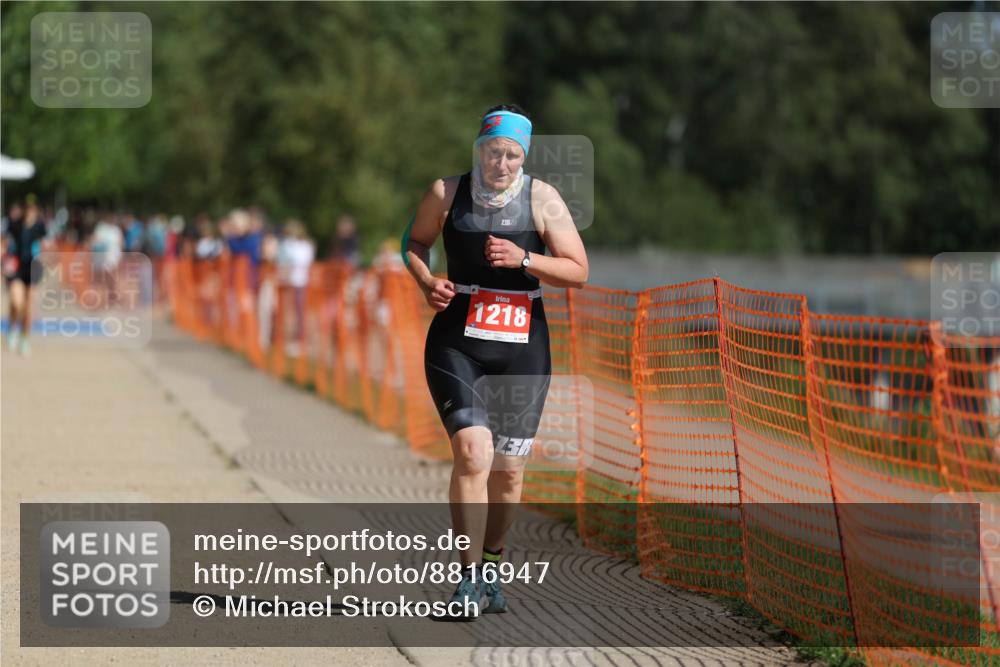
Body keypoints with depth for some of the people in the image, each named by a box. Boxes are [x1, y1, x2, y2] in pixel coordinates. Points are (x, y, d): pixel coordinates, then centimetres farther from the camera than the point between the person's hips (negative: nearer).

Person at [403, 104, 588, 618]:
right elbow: (415, 243, 16)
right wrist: (427, 282, -4)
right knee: (473, 451, -19)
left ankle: (490, 567, 28)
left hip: (522, 347, 1)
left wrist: (524, 259, -19)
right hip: (457, 344, -1)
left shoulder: (541, 199, -3)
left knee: (508, 470, 6)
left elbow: (579, 271, -4)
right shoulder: (447, 193, -2)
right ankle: (469, 578, -16)